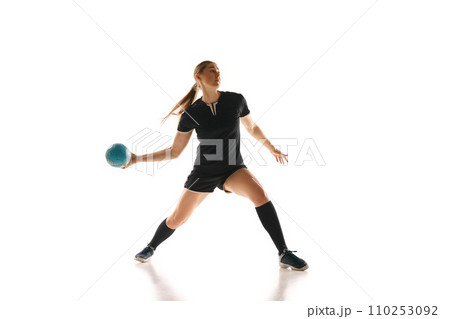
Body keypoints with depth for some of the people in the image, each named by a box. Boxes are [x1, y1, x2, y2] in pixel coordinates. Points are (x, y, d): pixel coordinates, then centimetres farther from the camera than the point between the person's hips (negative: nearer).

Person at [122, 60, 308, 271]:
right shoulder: (191, 114, -9)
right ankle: (151, 247, 40)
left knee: (259, 194, -31)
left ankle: (284, 254, -19)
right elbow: (174, 152, -3)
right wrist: (138, 158, -11)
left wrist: (271, 148, 14)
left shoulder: (236, 100, -9)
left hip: (233, 169, 0)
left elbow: (252, 127, 11)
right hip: (203, 172, 0)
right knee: (176, 219, 7)